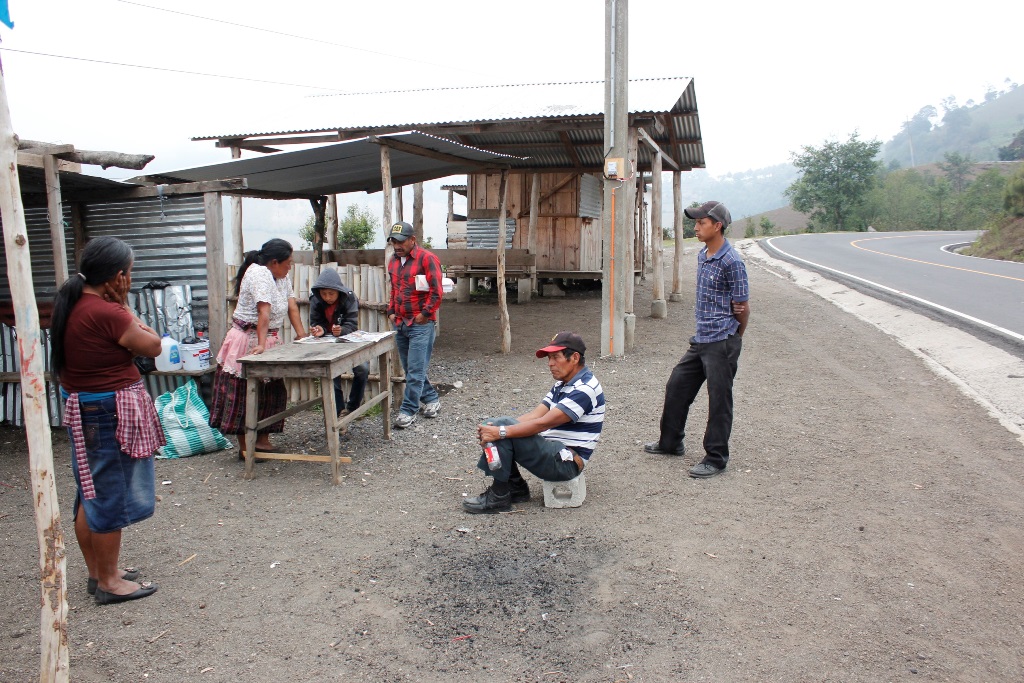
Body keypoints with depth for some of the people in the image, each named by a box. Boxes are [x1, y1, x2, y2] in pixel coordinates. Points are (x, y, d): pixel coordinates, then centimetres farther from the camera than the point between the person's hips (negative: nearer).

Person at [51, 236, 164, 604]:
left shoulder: (70, 304, 5)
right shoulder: (106, 313, -24)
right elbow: (153, 346, -12)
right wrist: (125, 308, -6)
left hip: (81, 408, 10)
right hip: (110, 412, -10)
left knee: (91, 493, 18)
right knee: (111, 496, 2)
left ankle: (98, 570, 33)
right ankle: (109, 581, 15)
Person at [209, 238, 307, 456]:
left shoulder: (281, 276, 9)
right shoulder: (259, 274, -20)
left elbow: (291, 305, 4)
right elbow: (264, 312, -30)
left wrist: (301, 334, -4)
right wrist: (261, 345, -36)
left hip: (270, 340, 9)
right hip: (248, 341, -9)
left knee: (270, 393, 10)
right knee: (245, 394, 0)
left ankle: (262, 440, 20)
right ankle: (244, 447, 7)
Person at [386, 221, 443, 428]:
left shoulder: (427, 259, -11)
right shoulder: (393, 261, 13)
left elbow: (436, 292, -14)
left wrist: (424, 314, -13)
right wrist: (391, 312, 12)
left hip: (421, 324, -8)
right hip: (400, 324, 8)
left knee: (415, 370, -5)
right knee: (410, 369, 14)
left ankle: (408, 411, 1)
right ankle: (431, 399, 29)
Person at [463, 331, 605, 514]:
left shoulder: (585, 389, -18)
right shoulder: (562, 385, 13)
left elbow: (543, 423, -25)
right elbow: (534, 415, 4)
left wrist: (501, 431, -26)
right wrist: (492, 429, -9)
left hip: (566, 462, -10)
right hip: (552, 451, 10)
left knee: (502, 429, -23)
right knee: (492, 426, -1)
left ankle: (498, 497, -12)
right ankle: (516, 488, 4)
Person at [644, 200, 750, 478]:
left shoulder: (731, 261, -16)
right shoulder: (703, 255, 10)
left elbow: (742, 307, -10)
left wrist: (731, 339, 2)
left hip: (722, 343, -9)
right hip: (700, 340, 9)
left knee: (719, 400, 2)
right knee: (676, 387, 14)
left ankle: (716, 458, 15)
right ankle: (670, 442, 31)